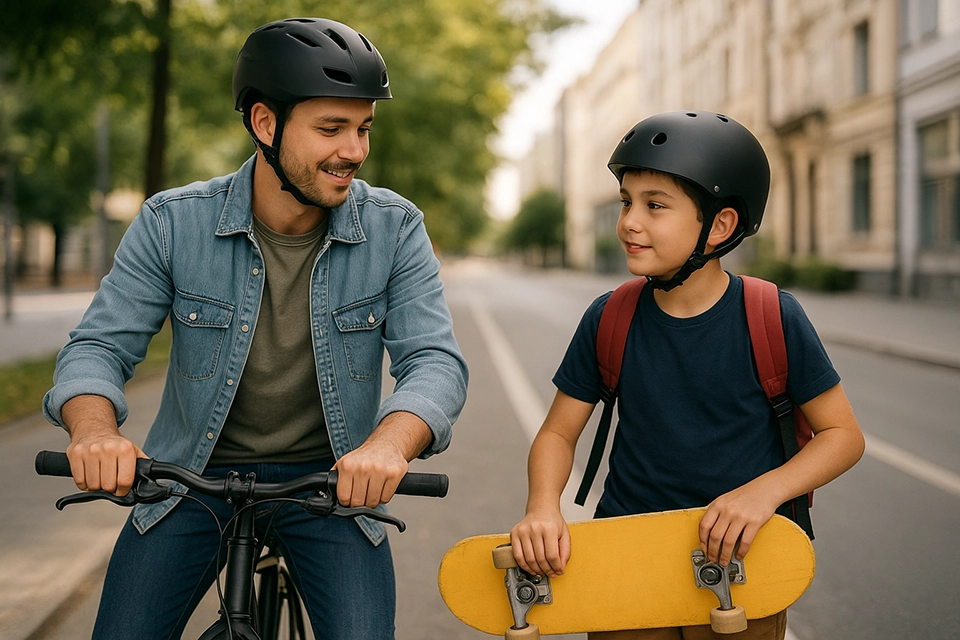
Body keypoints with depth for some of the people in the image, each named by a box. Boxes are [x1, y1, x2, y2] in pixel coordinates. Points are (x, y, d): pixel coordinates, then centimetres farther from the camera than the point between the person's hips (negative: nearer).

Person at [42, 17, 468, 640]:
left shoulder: (394, 228, -10)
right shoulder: (172, 222, -10)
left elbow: (435, 359, -17)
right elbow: (99, 345, -10)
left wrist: (390, 443, -39)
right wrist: (95, 429, -33)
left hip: (332, 481, 0)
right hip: (193, 475, 1)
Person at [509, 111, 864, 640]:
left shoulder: (773, 319, -12)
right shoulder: (608, 319, -6)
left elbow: (843, 434, -6)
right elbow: (559, 432, 2)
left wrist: (766, 490, -22)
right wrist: (543, 507, -18)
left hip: (738, 561, -1)